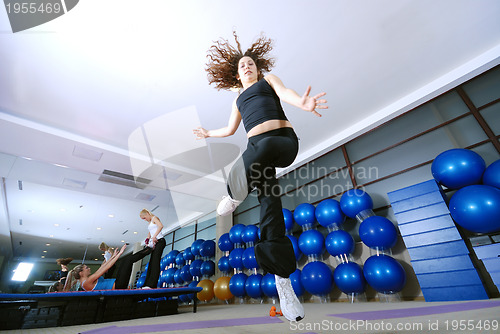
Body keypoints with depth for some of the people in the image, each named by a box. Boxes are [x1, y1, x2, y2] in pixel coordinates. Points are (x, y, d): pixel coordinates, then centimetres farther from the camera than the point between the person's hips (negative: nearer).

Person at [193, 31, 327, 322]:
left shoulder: (269, 79, 24)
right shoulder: (239, 100, 34)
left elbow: (284, 92, 1)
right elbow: (230, 130, 40)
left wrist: (302, 102, -21)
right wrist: (208, 134, 52)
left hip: (285, 140, -1)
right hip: (258, 149, 2)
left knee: (264, 146, -38)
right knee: (270, 204, -14)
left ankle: (235, 195, -15)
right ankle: (283, 283, -14)